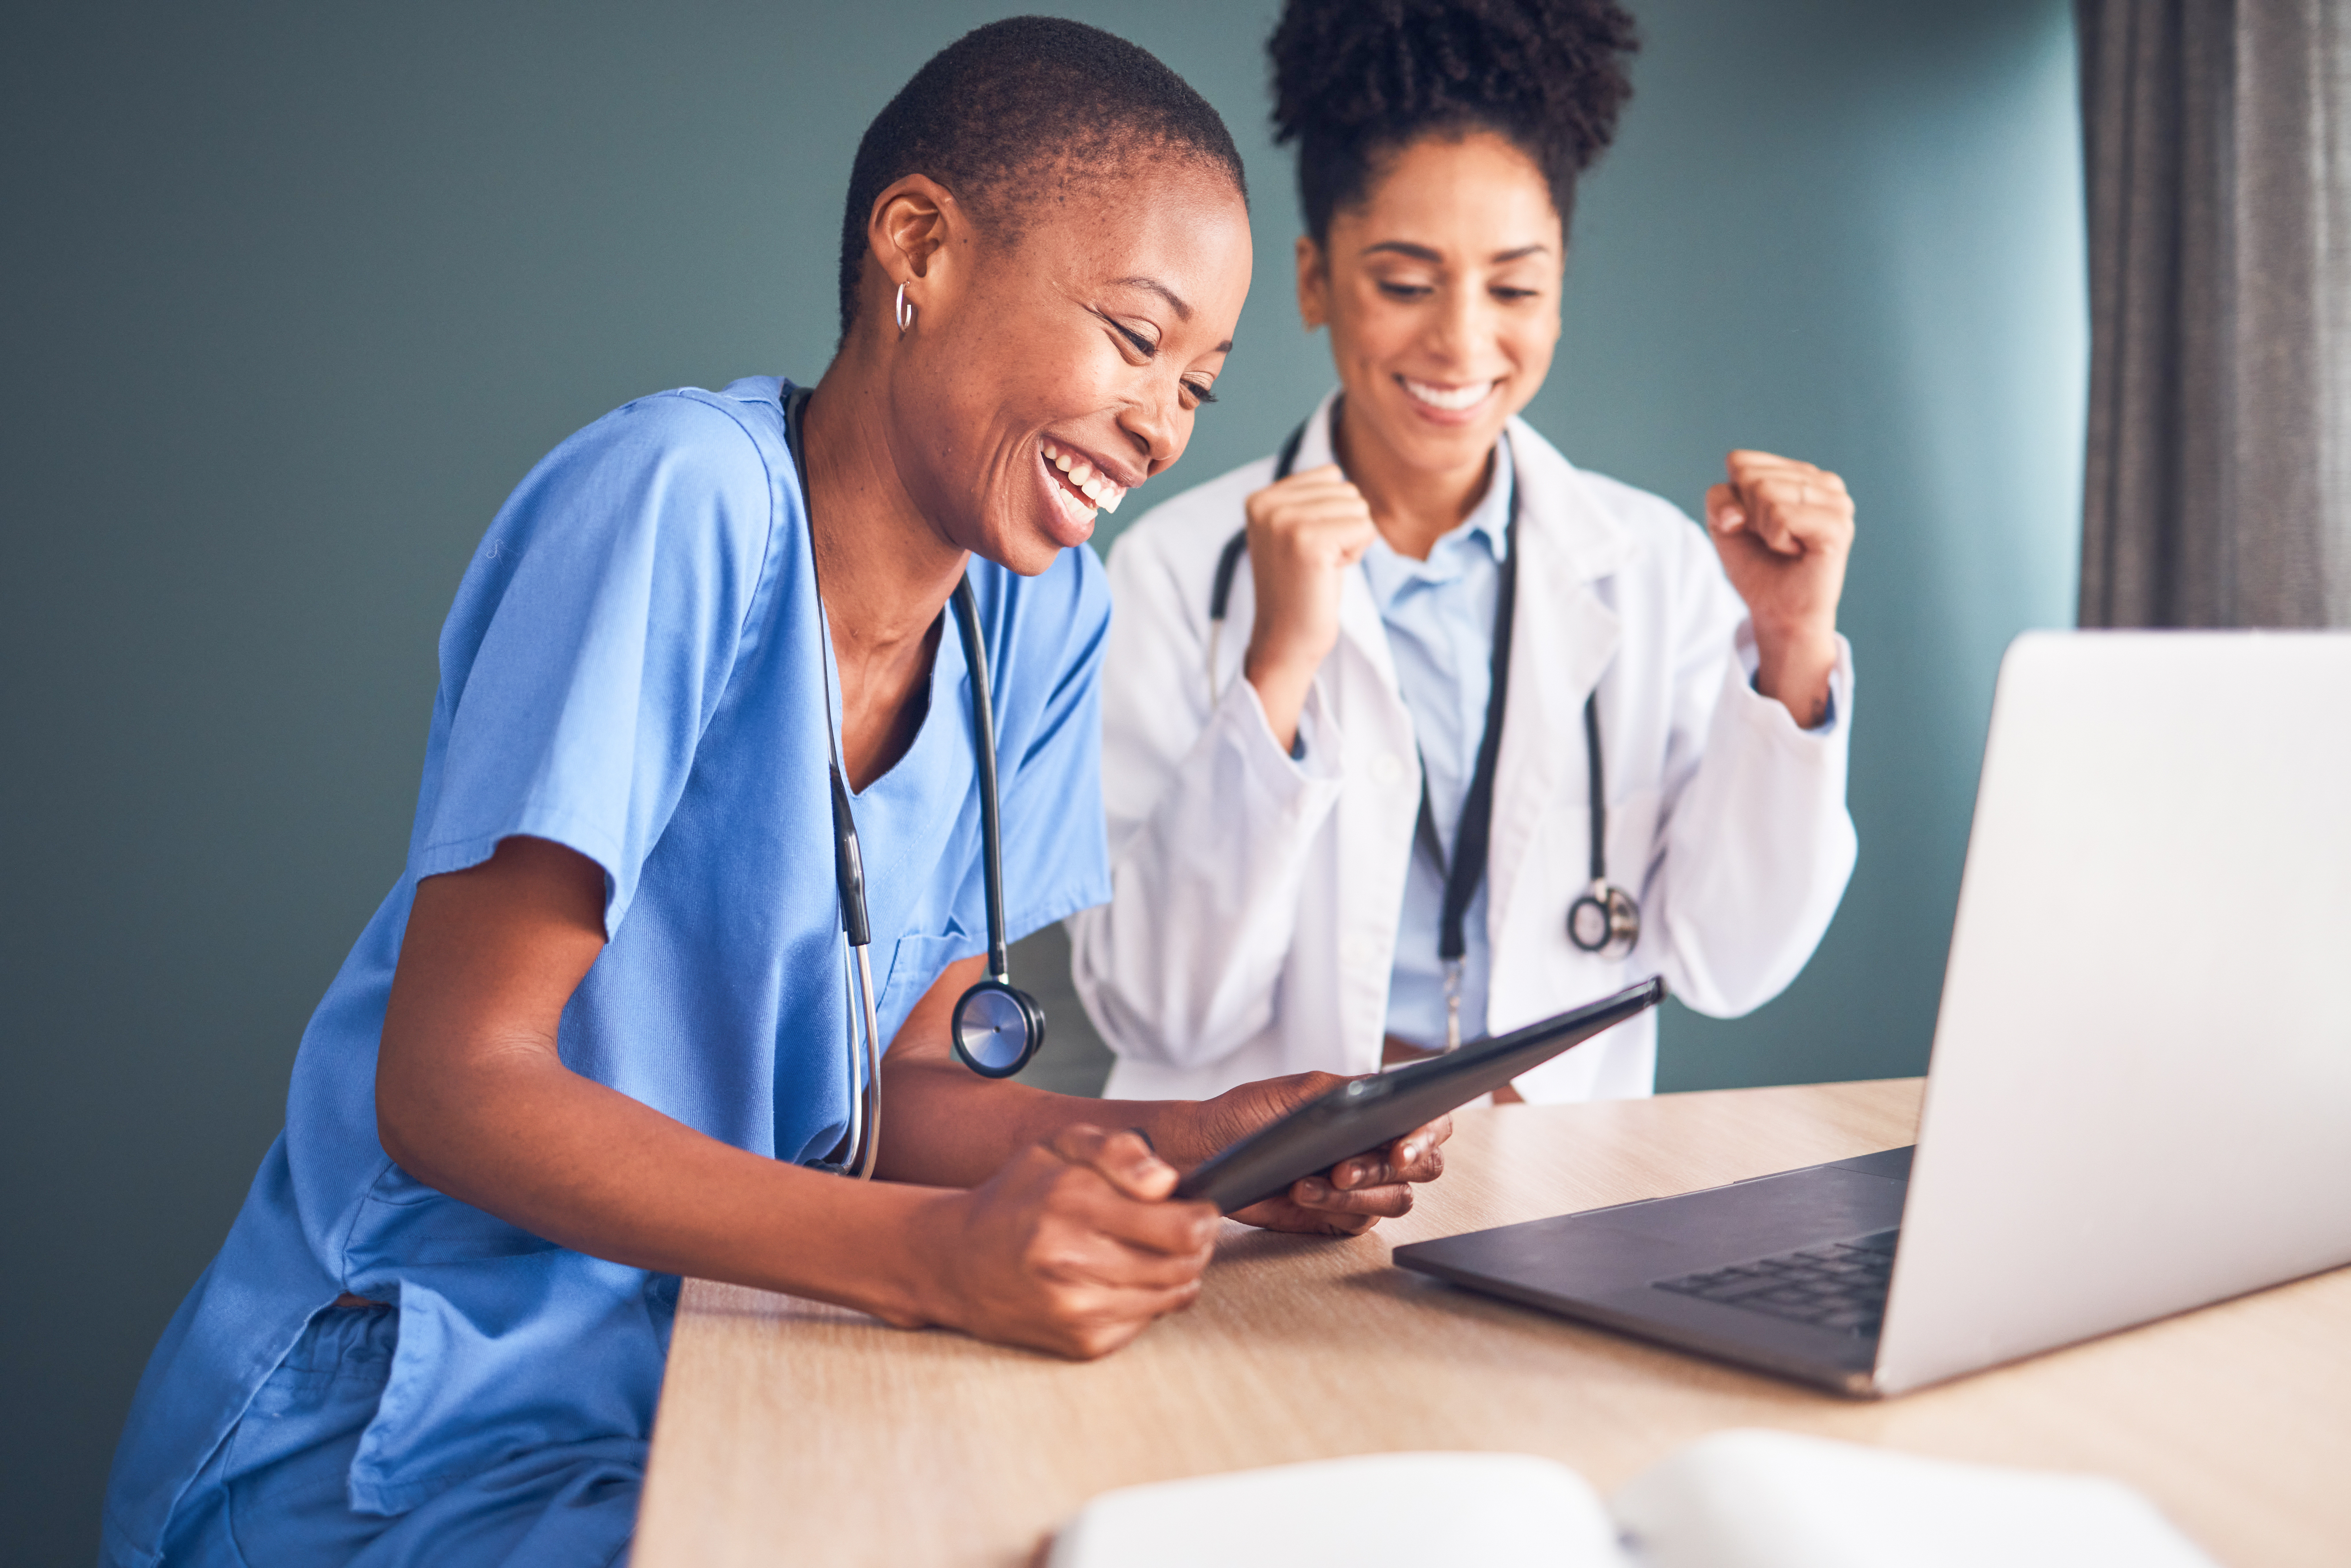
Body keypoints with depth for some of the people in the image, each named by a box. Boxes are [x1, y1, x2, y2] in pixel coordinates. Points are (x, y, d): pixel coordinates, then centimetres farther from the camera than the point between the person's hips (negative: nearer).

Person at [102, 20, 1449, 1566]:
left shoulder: (1048, 612, -1)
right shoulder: (686, 495, -21)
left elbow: (896, 1091, 1)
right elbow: (451, 1085, -22)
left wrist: (1184, 1141, -18)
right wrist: (938, 1252, -34)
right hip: (409, 1438, -5)